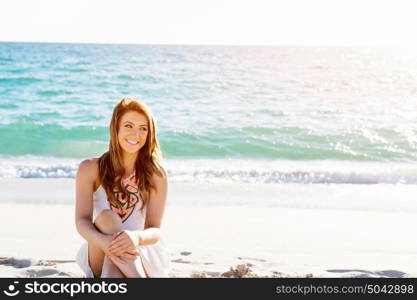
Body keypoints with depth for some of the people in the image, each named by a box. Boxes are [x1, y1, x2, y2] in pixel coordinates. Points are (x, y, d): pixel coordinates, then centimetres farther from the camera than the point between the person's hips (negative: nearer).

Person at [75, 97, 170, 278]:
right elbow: (82, 221, -13)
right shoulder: (90, 169, -1)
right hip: (100, 257, 0)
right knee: (106, 217, -33)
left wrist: (137, 237, -36)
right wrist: (103, 241, -39)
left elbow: (155, 231, -8)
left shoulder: (156, 175, -1)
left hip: (142, 257, 1)